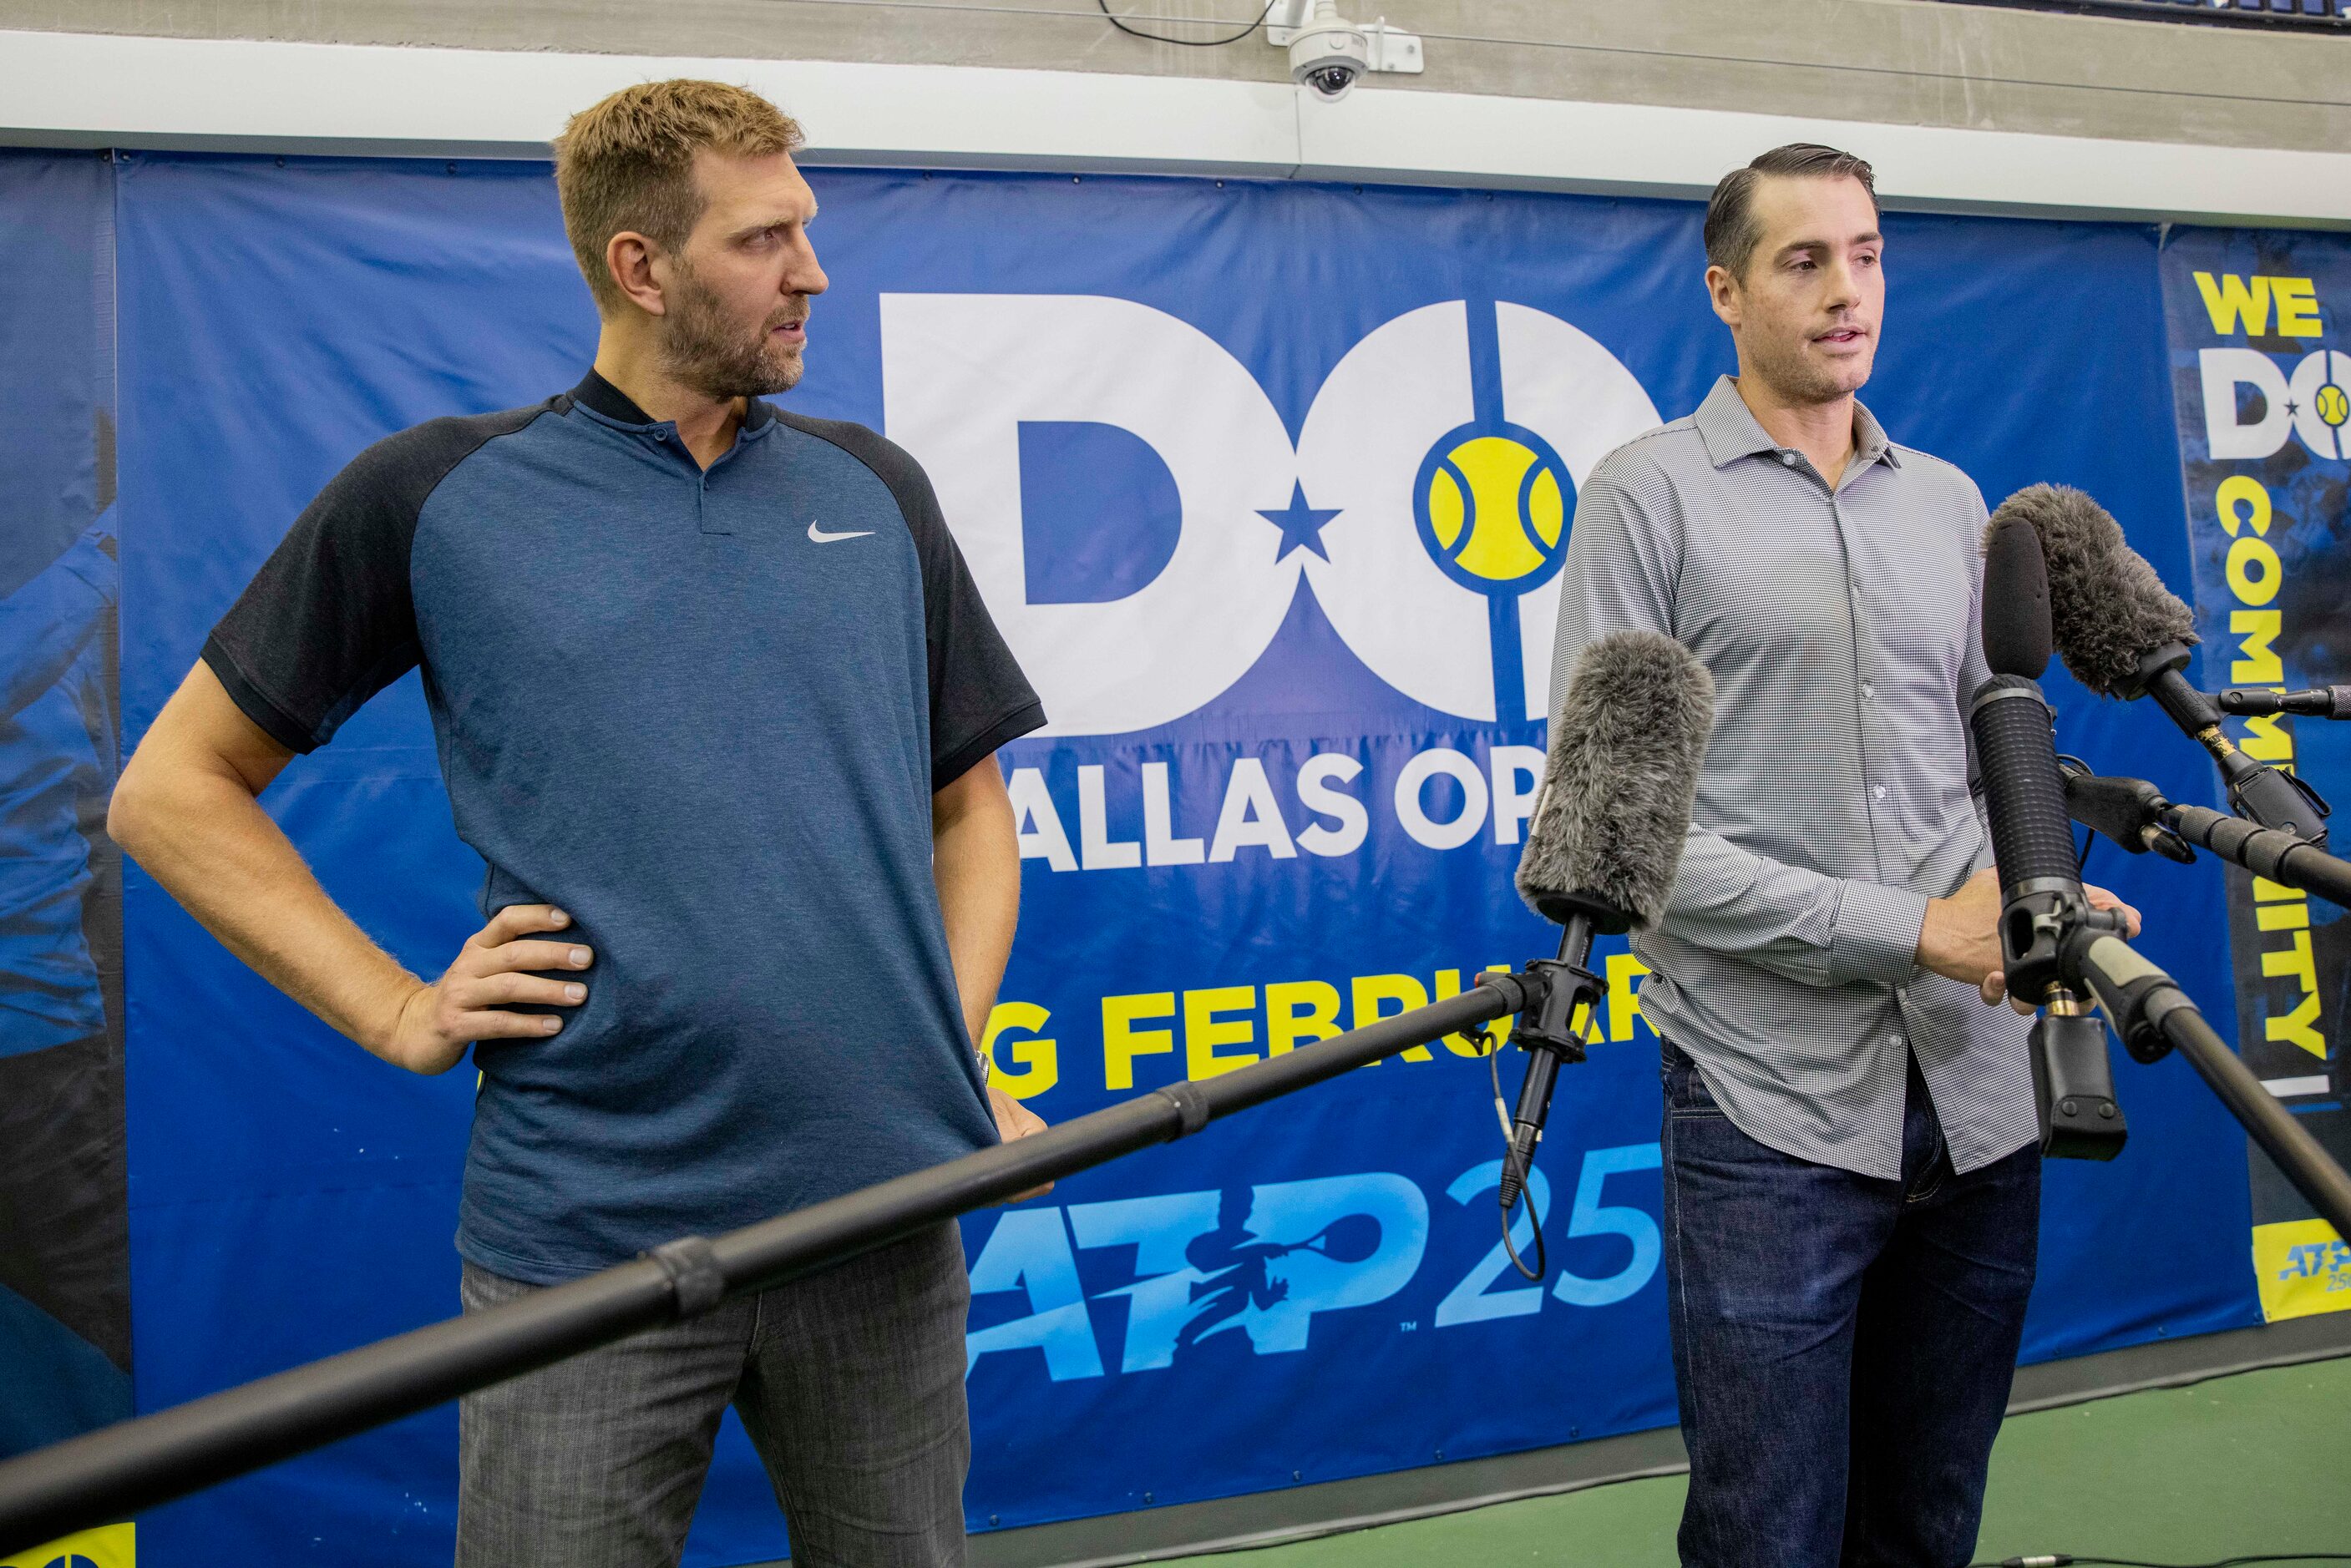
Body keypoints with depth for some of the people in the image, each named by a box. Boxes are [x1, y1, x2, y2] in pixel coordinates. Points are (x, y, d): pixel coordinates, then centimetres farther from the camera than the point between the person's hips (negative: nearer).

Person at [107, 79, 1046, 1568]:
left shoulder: (873, 491, 10)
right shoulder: (431, 494, 0)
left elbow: (969, 801, 17)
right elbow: (175, 787, 6)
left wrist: (962, 1048, 3)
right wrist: (398, 1012, -3)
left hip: (884, 1216, 4)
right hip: (584, 1234, -3)